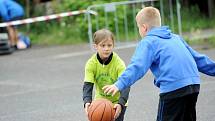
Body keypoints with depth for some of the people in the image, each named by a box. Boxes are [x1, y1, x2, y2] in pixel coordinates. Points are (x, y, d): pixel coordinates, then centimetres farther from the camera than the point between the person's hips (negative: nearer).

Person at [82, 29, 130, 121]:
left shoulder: (119, 63, -24)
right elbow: (88, 85, -23)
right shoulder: (91, 64, -17)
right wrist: (87, 101, -43)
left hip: (117, 103, -3)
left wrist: (121, 103, -48)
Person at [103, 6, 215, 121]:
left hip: (173, 88, -7)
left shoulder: (148, 42, 1)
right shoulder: (176, 38, 24)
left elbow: (138, 66, -15)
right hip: (194, 84, 7)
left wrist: (120, 84, -25)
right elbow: (197, 58, 29)